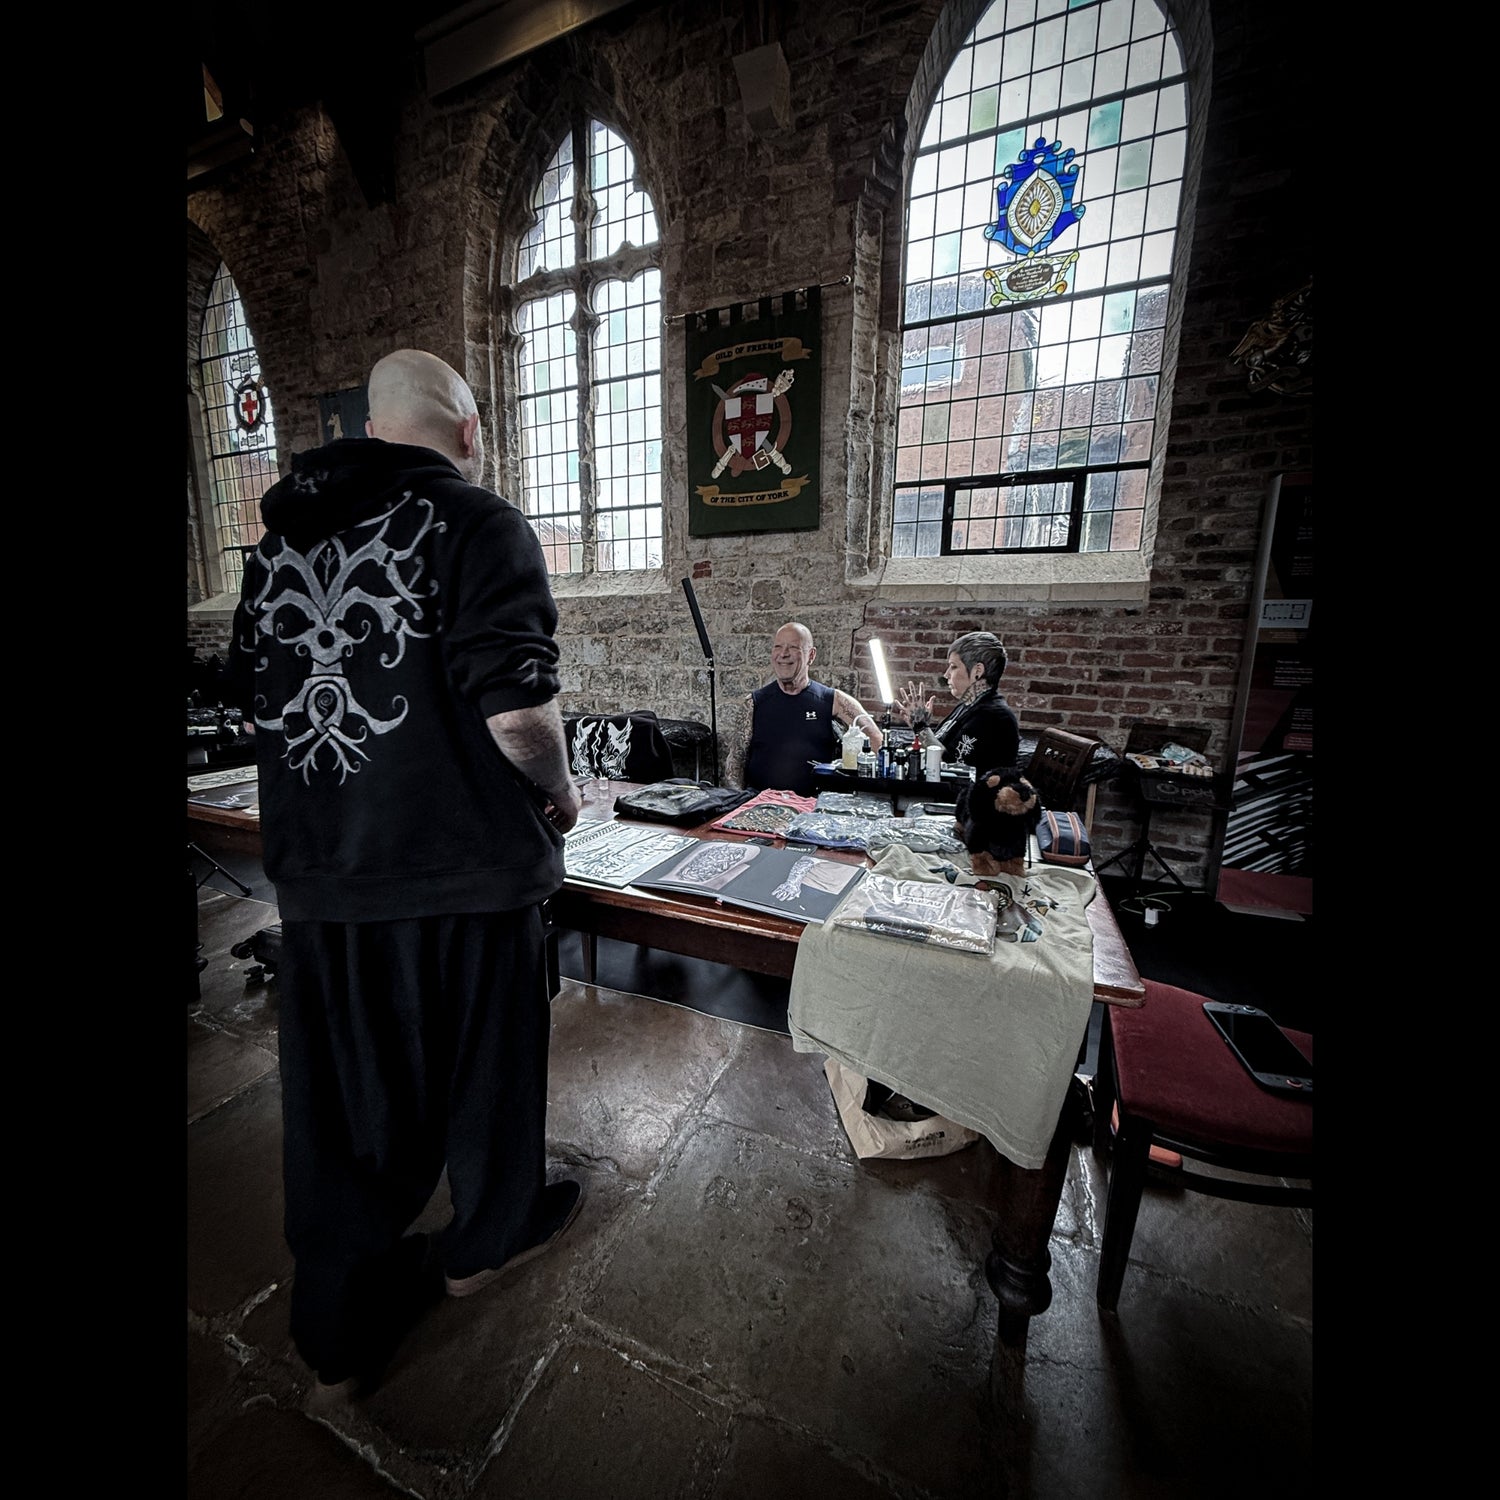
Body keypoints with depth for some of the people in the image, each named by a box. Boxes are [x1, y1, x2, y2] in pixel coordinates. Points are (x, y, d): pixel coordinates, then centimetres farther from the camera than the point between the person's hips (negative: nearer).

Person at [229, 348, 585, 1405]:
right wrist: (561, 791, -2)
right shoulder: (481, 524, -10)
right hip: (463, 868, -5)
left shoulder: (280, 532, 12)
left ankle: (341, 1338, 37)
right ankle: (488, 1238, 45)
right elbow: (518, 714, -21)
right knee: (482, 1060, 18)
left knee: (341, 1092, 18)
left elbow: (263, 706, 18)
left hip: (317, 872, 6)